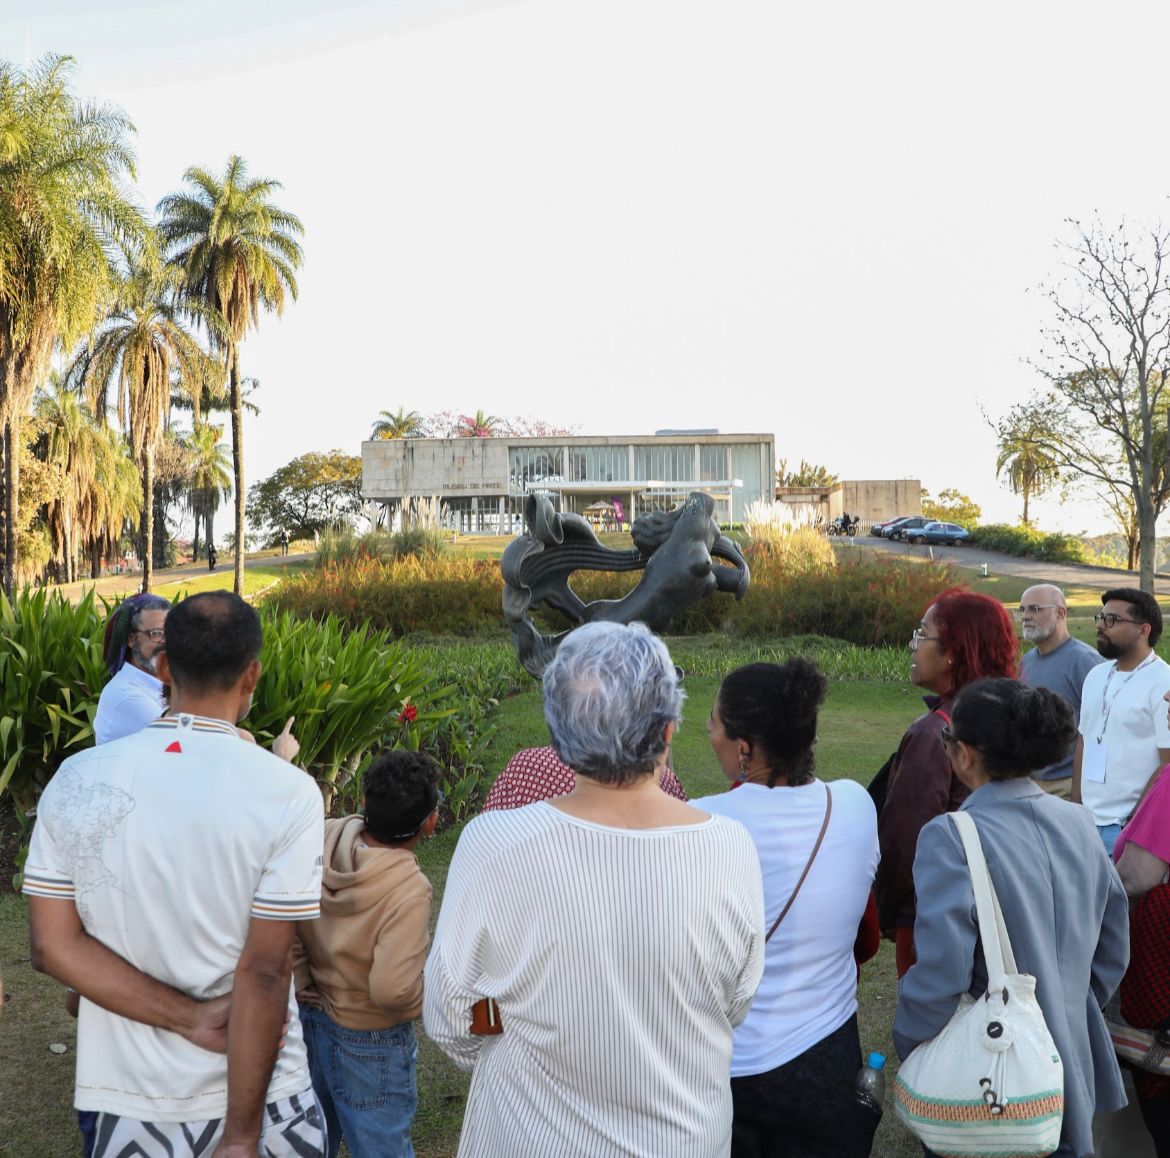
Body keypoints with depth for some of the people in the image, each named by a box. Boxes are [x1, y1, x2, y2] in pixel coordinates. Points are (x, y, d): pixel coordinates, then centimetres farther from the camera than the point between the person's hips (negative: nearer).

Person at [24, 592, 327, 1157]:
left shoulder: (76, 780, -6)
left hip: (129, 1098, 2)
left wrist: (189, 1019, -10)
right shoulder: (288, 794, -17)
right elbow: (264, 973, -18)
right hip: (256, 1092, -2)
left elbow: (52, 945, -7)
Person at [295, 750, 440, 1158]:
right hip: (367, 1041, -6)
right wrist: (426, 1001, -13)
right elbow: (392, 990, -34)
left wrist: (301, 979, 1)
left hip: (312, 1014, 6)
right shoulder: (409, 891, -33)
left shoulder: (324, 837, -14)